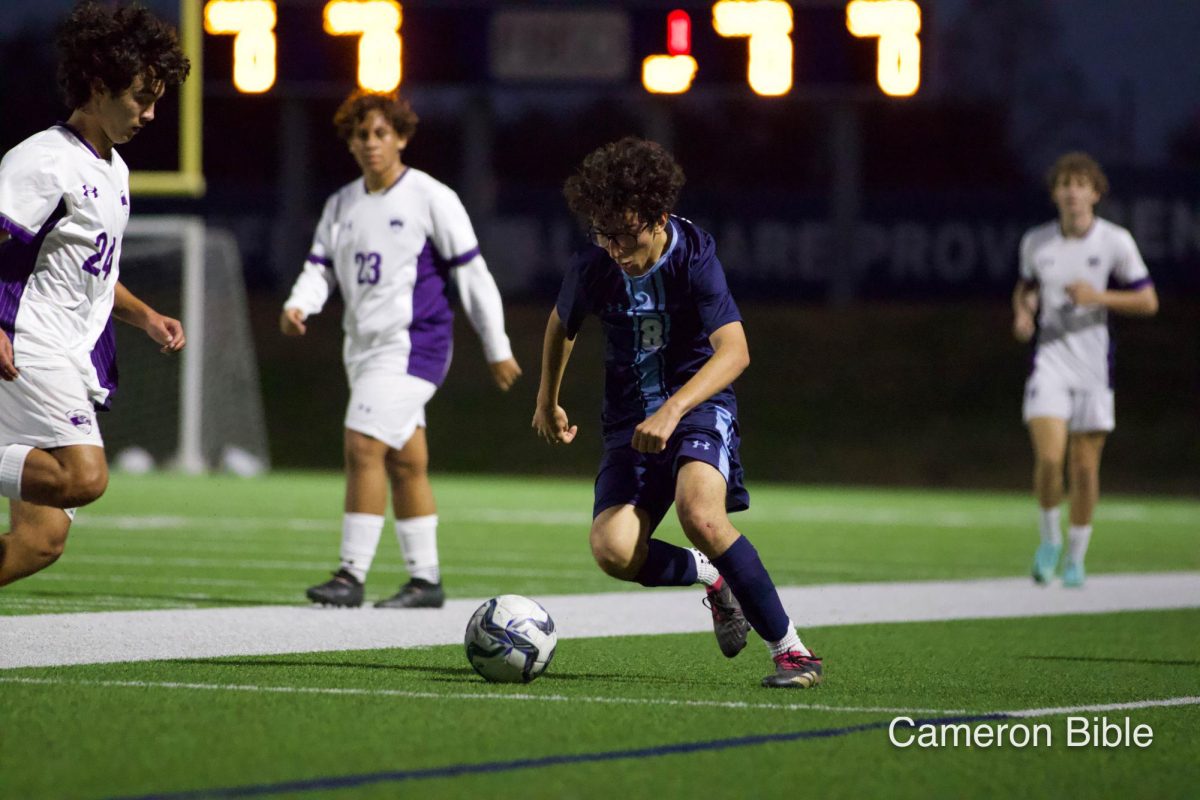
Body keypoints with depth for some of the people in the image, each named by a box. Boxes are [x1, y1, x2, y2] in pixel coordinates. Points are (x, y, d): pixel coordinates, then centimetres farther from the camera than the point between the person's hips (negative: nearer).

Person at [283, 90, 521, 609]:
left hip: (412, 346, -7)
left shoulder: (431, 198, -6)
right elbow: (320, 268, 10)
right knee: (405, 462, 10)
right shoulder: (341, 205, 13)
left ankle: (352, 575, -17)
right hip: (364, 347, 7)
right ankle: (425, 580, 16)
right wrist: (297, 306, -14)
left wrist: (497, 350, -3)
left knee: (363, 446, -17)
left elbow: (472, 274, -4)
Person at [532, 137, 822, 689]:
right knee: (613, 550, -21)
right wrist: (547, 402, 28)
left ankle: (790, 648, -21)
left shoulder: (694, 255, -16)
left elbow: (734, 351, -27)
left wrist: (673, 409, -40)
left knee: (699, 513, -34)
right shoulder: (592, 269, -5)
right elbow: (562, 323, 20)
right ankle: (711, 578, 13)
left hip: (700, 402, -4)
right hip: (631, 417, 4)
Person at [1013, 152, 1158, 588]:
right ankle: (1050, 539, 9)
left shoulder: (1115, 241, -5)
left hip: (1093, 368, 0)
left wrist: (1098, 296, -16)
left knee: (1085, 467, 2)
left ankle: (1076, 557, 19)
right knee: (1049, 457, -15)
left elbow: (1148, 302, -1)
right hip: (1050, 359, 1)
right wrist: (1022, 312, -1)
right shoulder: (1036, 242, 2)